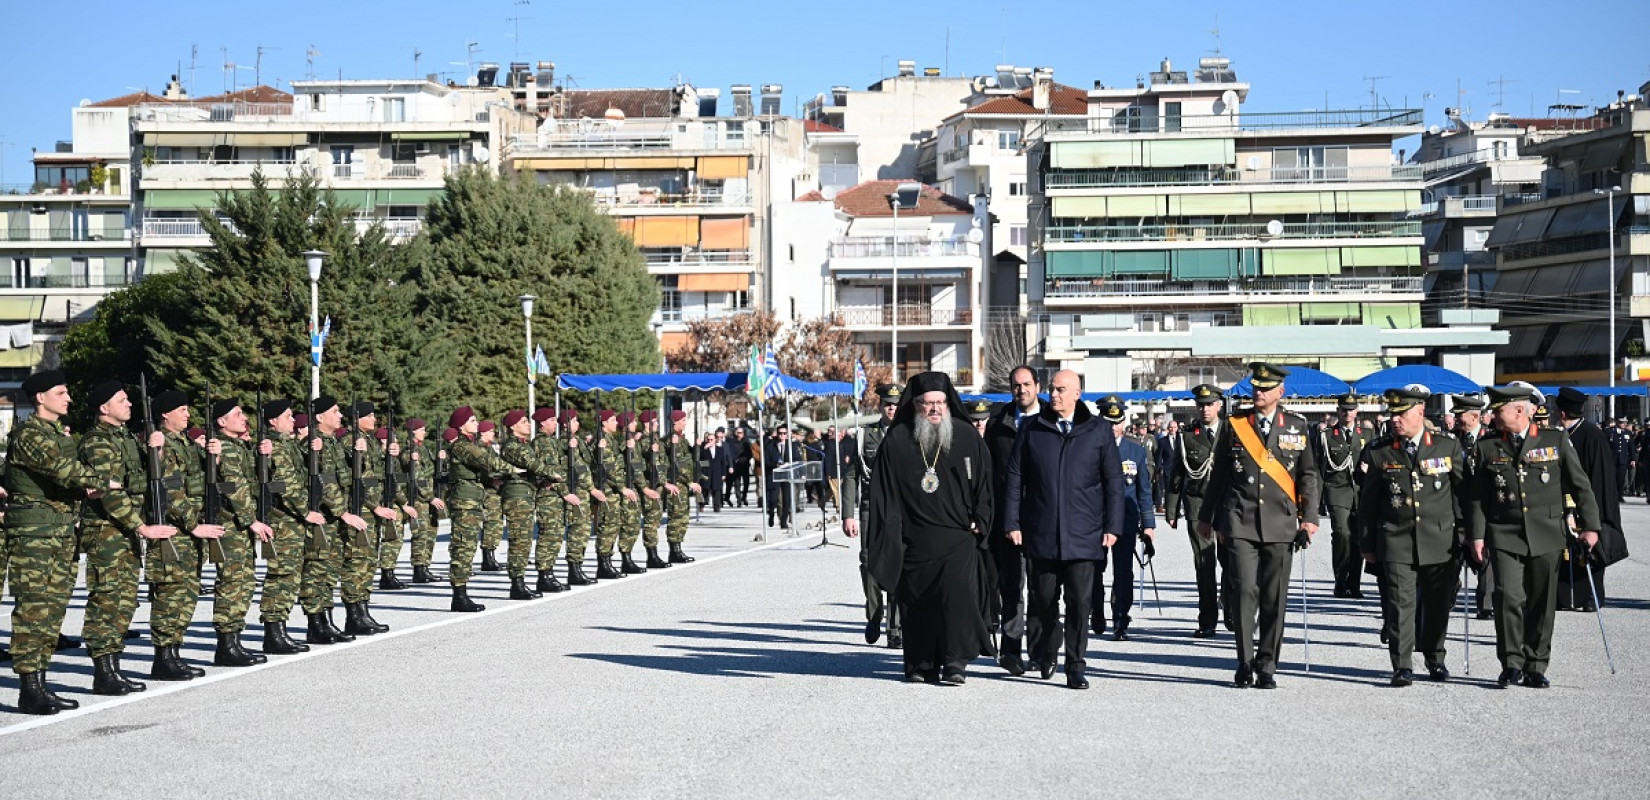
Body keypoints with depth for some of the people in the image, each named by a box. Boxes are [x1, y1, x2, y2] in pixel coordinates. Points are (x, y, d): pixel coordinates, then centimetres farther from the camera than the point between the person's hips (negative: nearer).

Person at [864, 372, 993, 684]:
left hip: (958, 537, -1)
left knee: (957, 593, -15)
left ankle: (955, 662, -10)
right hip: (914, 539, 1)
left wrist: (978, 523, 3)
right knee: (916, 602, 6)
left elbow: (983, 483, 11)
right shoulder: (897, 441, 3)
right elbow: (881, 492, 5)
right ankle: (921, 663, 18)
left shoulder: (968, 438, 4)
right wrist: (887, 537, -1)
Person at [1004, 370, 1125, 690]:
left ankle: (1075, 667, 4)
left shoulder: (1098, 430, 5)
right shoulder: (1031, 429, 6)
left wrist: (1112, 526, -1)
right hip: (1042, 532, 1)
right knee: (1044, 599, 9)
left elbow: (1114, 481, 6)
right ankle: (1046, 653, 32)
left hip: (1084, 534, -1)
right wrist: (1012, 523, 1)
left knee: (1080, 601, -4)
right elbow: (1014, 478, 7)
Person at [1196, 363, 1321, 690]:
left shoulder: (1297, 426, 7)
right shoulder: (1234, 425, 6)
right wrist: (1206, 516, 16)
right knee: (1245, 591, -9)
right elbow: (1218, 474, 13)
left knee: (1275, 598, 2)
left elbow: (1308, 475, 9)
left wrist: (1309, 517, -2)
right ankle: (1245, 664, 2)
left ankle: (1267, 667, 12)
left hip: (1280, 523, 1)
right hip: (1240, 522, -1)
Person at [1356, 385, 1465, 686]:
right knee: (1400, 602, -9)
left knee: (1438, 602, 10)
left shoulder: (1449, 447, 3)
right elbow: (1367, 501, 7)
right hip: (1396, 542, -1)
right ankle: (1402, 665, -4)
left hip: (1441, 541, 1)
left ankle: (1435, 658, 29)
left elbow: (1462, 493, 7)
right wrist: (1367, 544, 6)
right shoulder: (1378, 452, 3)